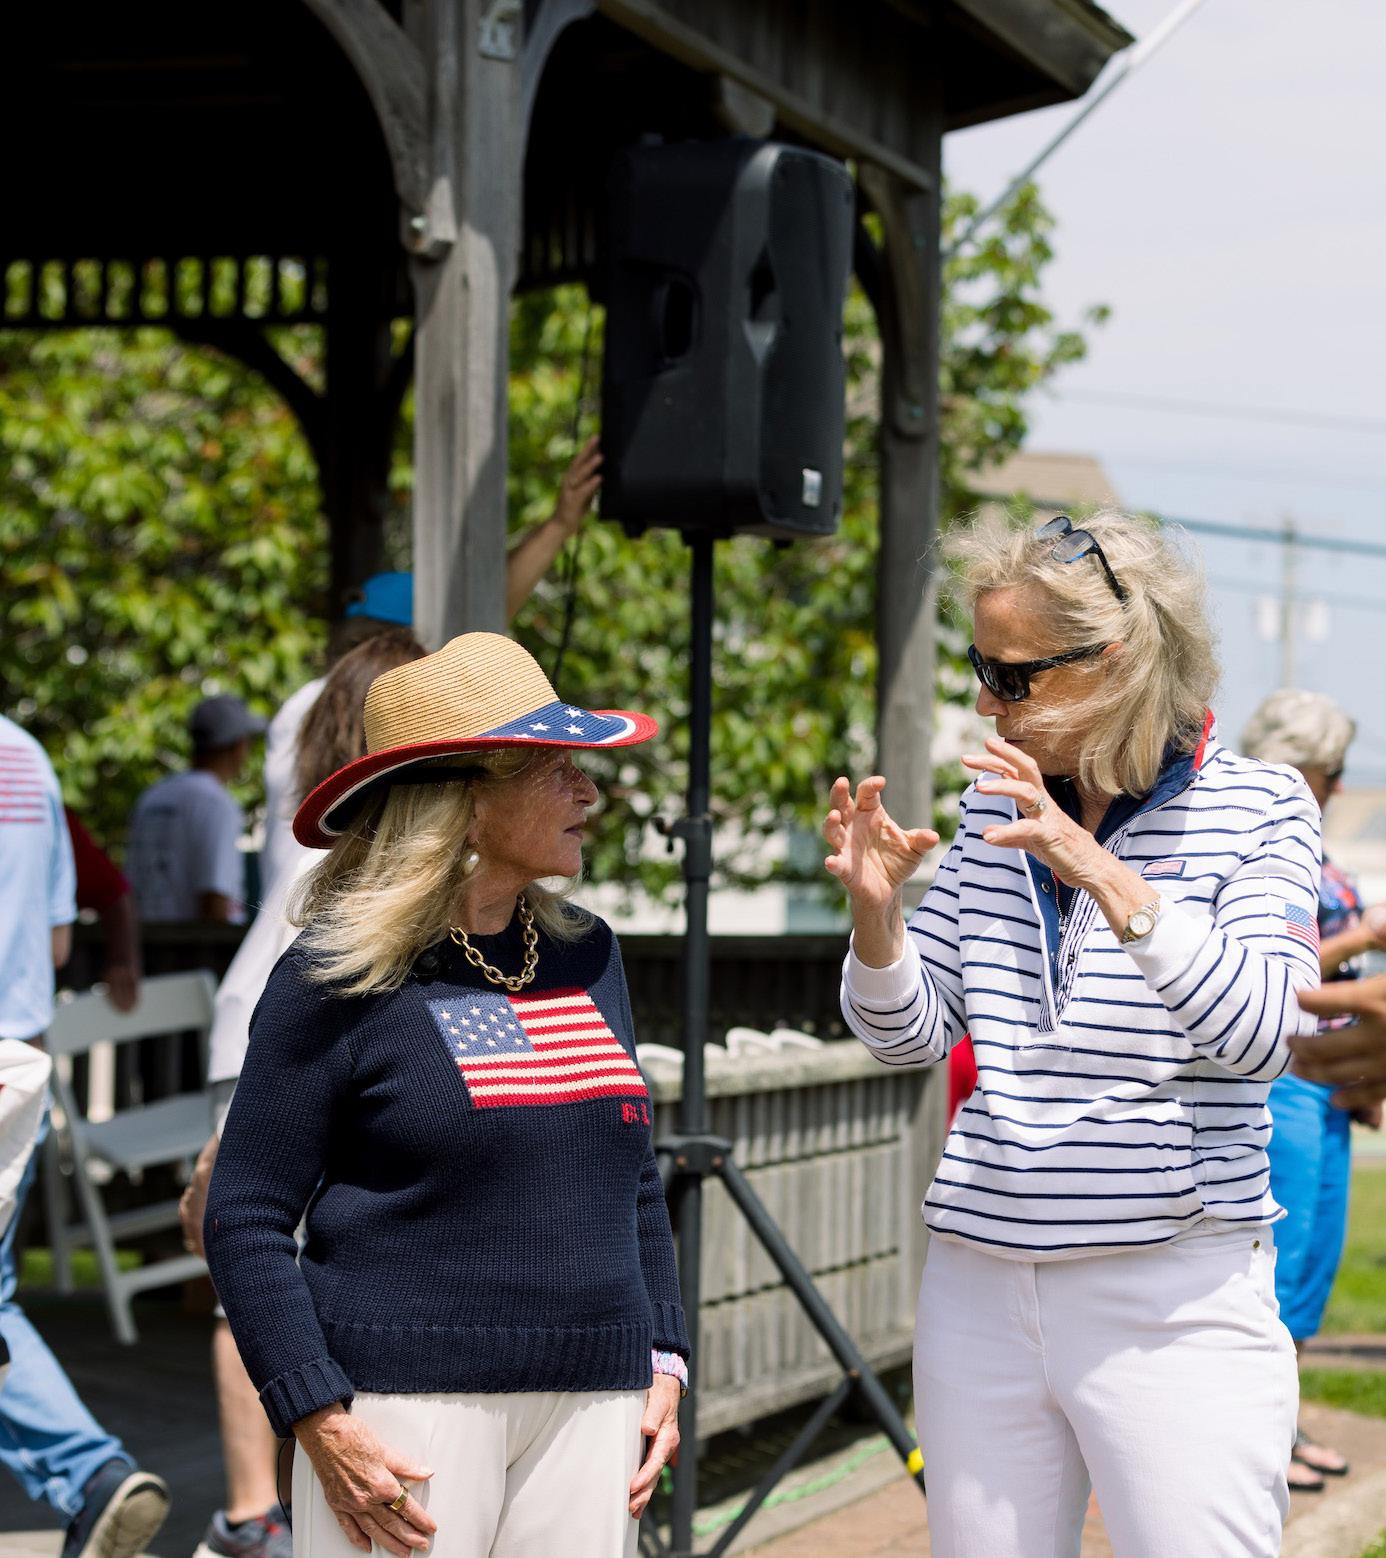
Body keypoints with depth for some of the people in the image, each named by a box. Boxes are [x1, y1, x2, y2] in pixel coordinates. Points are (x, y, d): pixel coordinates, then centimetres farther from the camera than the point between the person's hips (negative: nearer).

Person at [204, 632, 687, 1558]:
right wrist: (319, 1421, -12)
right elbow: (247, 1220, -6)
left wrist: (663, 1365, 12)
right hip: (407, 1406, -5)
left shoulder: (588, 955, 12)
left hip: (589, 1408, 5)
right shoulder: (340, 980, -6)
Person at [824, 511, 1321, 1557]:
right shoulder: (995, 811, 10)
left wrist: (1105, 876, -27)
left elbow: (1264, 1035, -17)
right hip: (980, 1288, 4)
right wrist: (876, 910, -8)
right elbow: (910, 1036, 12)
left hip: (1177, 1292, -4)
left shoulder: (1256, 808, -3)